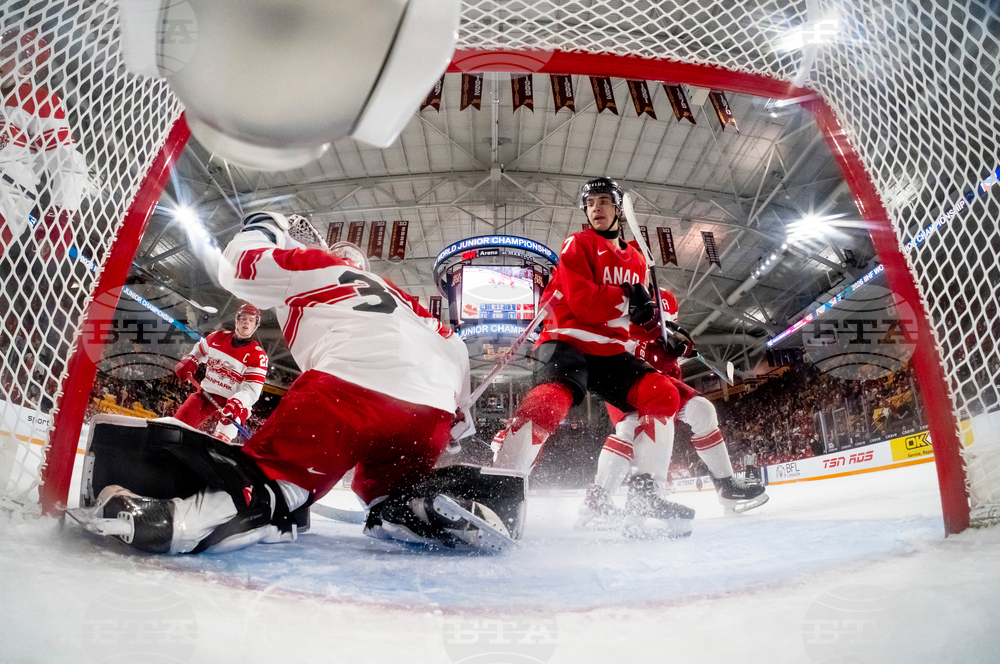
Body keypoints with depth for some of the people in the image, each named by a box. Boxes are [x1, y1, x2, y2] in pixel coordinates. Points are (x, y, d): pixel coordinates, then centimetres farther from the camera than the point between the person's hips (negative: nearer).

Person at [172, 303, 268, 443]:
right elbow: (199, 350, 23)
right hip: (206, 394, 5)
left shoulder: (258, 356, -12)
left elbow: (252, 390, -18)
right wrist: (188, 363, 4)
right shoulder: (218, 337, 1)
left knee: (220, 441, -23)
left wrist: (235, 405, -34)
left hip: (236, 404, -4)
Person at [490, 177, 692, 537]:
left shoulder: (636, 261, 20)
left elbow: (631, 321, 21)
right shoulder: (578, 244, 2)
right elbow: (583, 302, -13)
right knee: (551, 399, -34)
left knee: (662, 394, -14)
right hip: (568, 341, -6)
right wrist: (628, 301, -15)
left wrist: (655, 328, 1)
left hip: (610, 352, 6)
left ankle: (643, 493, -10)